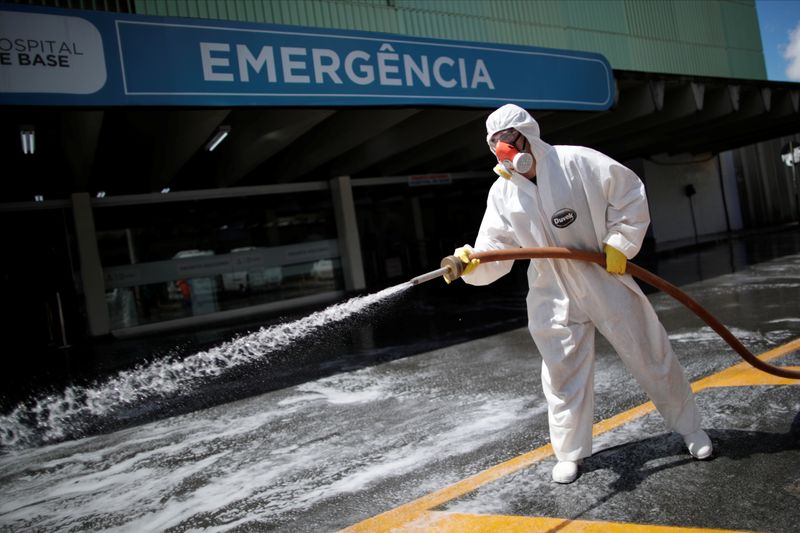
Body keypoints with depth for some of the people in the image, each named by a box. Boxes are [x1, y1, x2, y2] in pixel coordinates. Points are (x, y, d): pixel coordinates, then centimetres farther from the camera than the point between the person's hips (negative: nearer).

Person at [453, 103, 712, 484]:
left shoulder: (577, 162, -14)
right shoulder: (502, 193, -5)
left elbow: (630, 194, -6)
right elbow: (495, 252, -9)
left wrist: (619, 243, -12)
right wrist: (472, 264, -29)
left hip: (607, 279, -2)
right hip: (554, 295, 2)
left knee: (649, 355, 11)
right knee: (562, 373, 7)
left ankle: (689, 427, 35)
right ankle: (569, 454, 26)